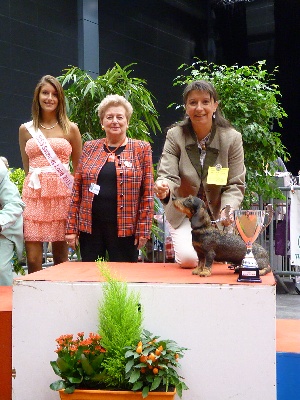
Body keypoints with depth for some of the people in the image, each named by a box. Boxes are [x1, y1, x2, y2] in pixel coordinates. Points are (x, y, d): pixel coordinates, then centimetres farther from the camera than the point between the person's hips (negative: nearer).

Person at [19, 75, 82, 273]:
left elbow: (78, 168, 12)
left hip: (62, 195, -1)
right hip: (34, 195, 1)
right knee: (33, 259, -4)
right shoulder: (26, 129, 11)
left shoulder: (71, 129, 7)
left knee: (61, 256, 3)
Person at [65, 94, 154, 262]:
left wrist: (143, 229, -6)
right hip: (90, 226, 2)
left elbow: (148, 193, -1)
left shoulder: (141, 149, 2)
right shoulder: (90, 148, 9)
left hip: (125, 229, -2)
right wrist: (71, 227, 3)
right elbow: (77, 190, 8)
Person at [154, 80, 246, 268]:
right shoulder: (175, 136, -8)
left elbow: (236, 185, -7)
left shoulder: (232, 138, -8)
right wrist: (164, 188, -42)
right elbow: (168, 176, -17)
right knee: (189, 259, -20)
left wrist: (227, 209, -27)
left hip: (218, 215, 1)